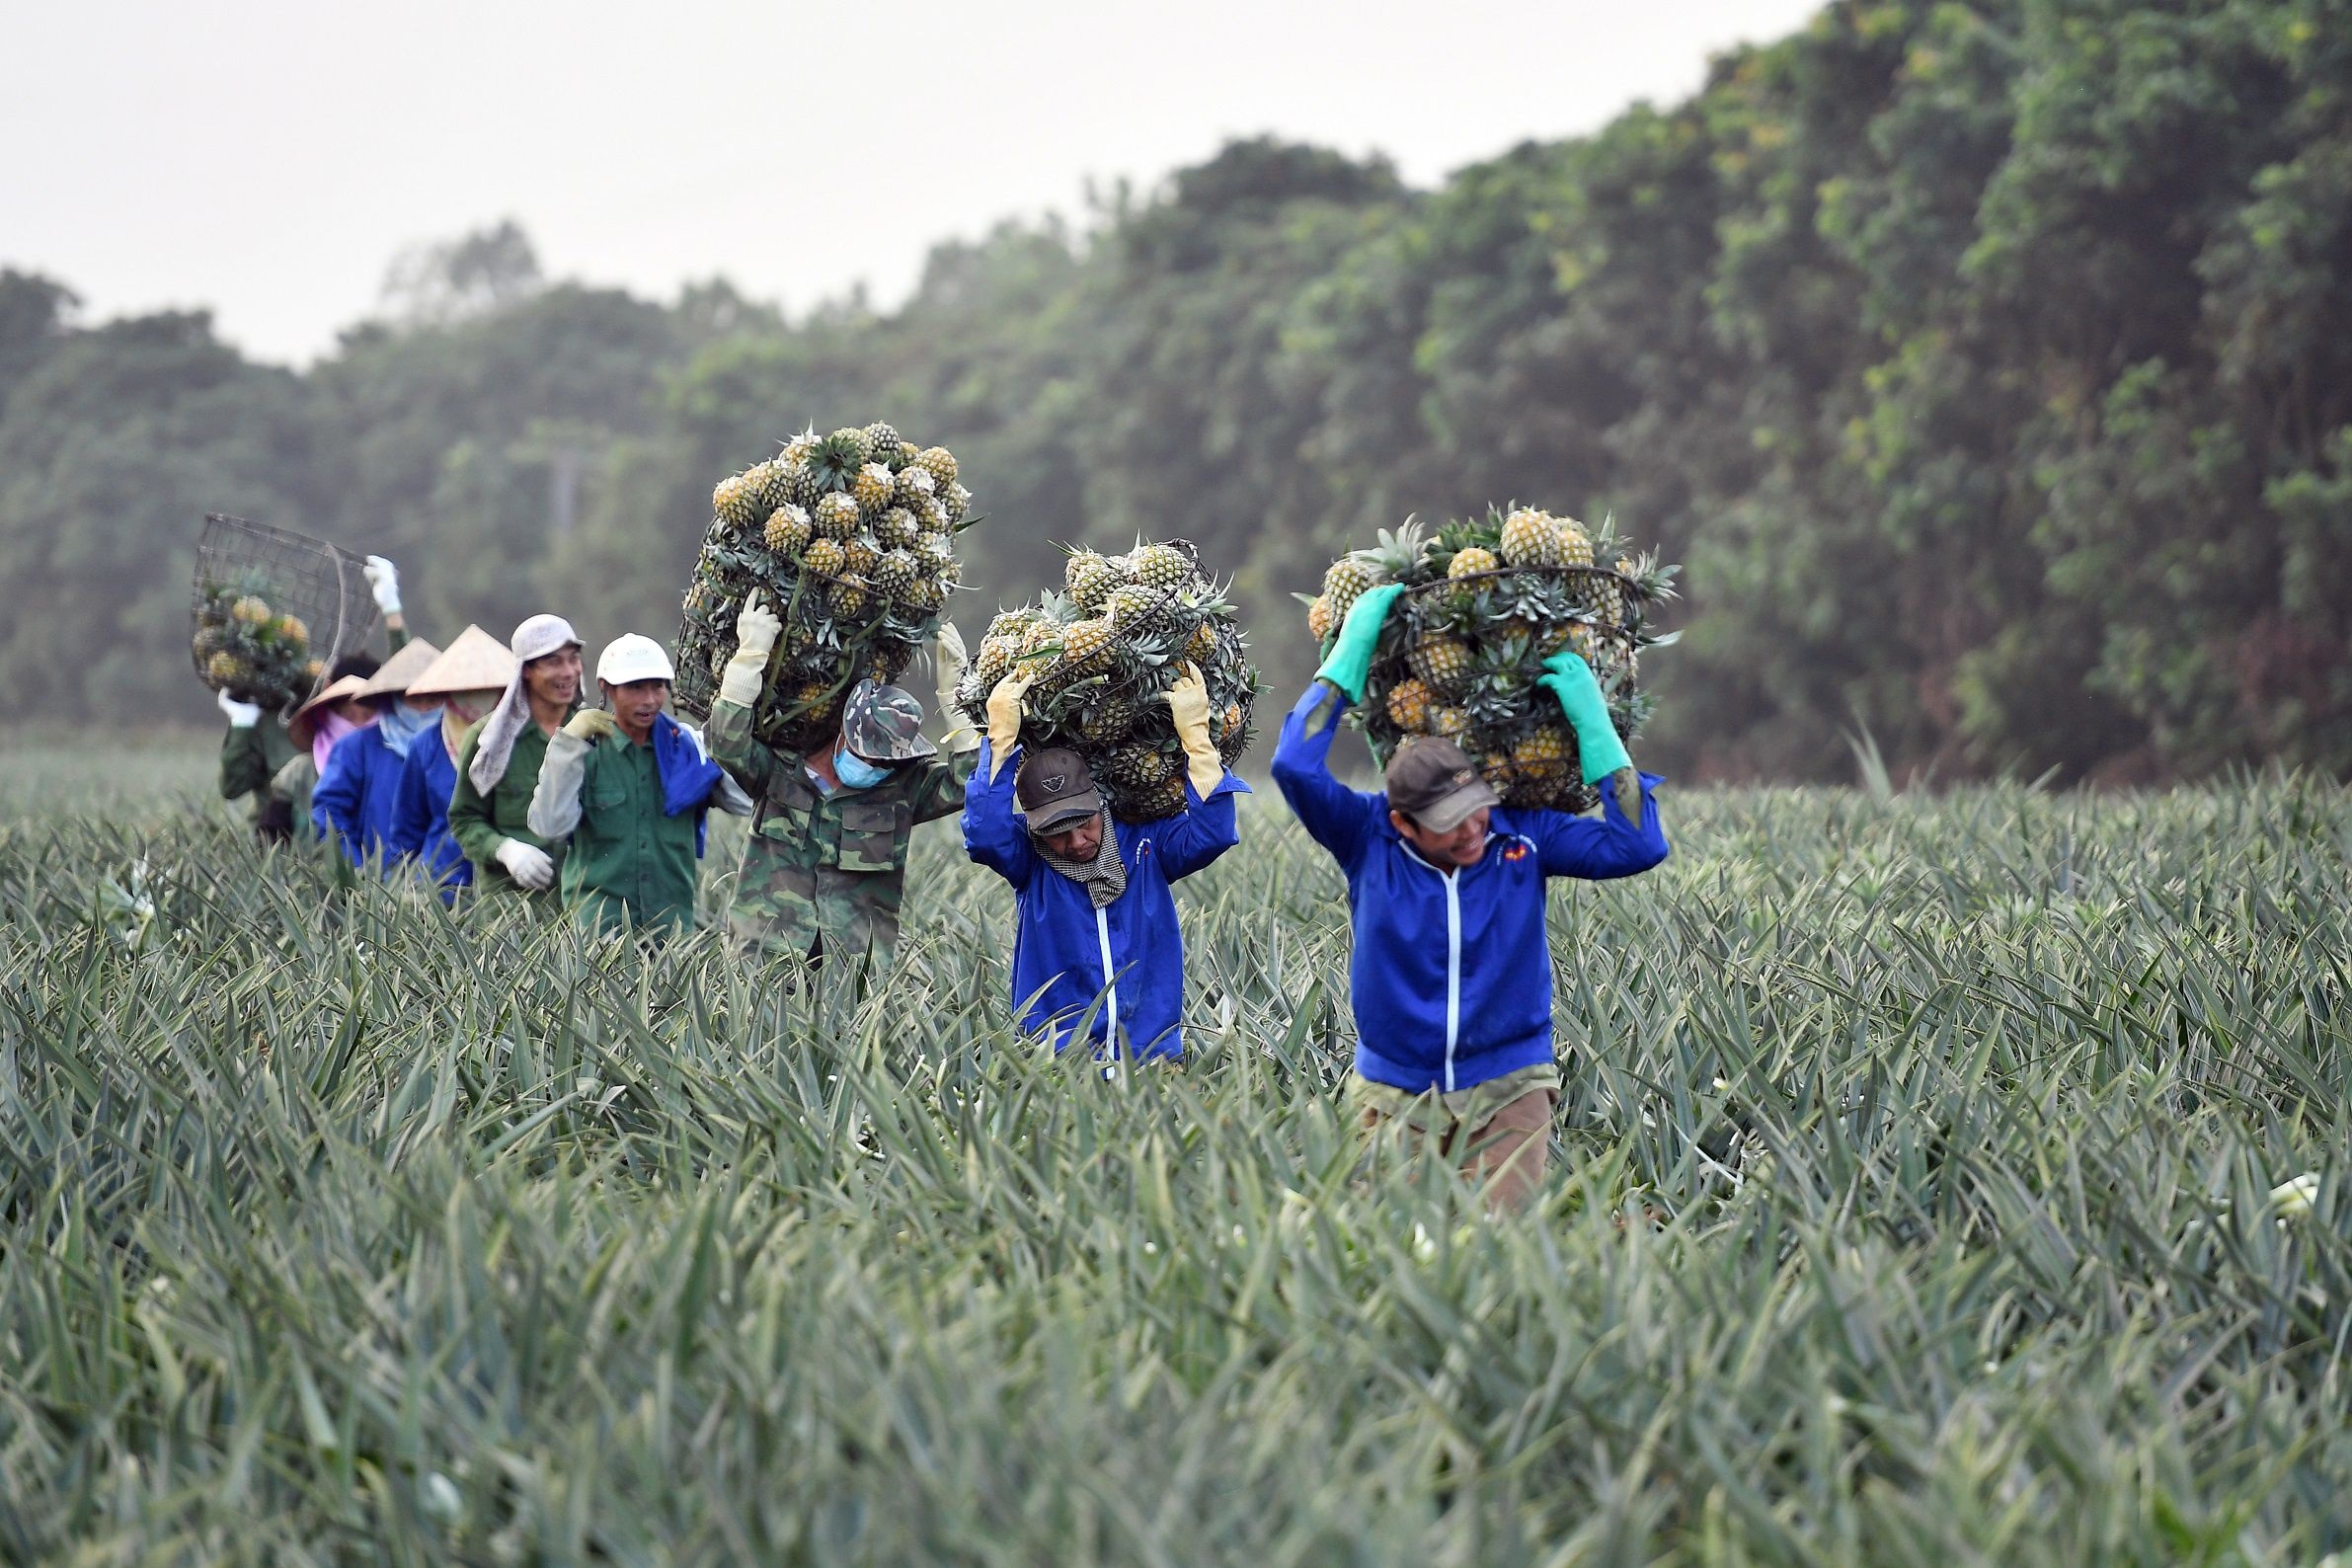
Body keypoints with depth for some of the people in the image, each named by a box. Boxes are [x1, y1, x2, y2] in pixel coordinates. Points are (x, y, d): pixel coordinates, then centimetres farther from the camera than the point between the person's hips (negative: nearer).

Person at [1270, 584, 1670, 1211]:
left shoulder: (1523, 832, -2)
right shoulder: (1368, 840, -6)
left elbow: (1637, 846, -7)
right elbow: (1295, 767, -19)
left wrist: (1592, 720, -10)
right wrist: (1349, 651, -14)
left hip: (1507, 1088, 0)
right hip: (1397, 1097, 0)